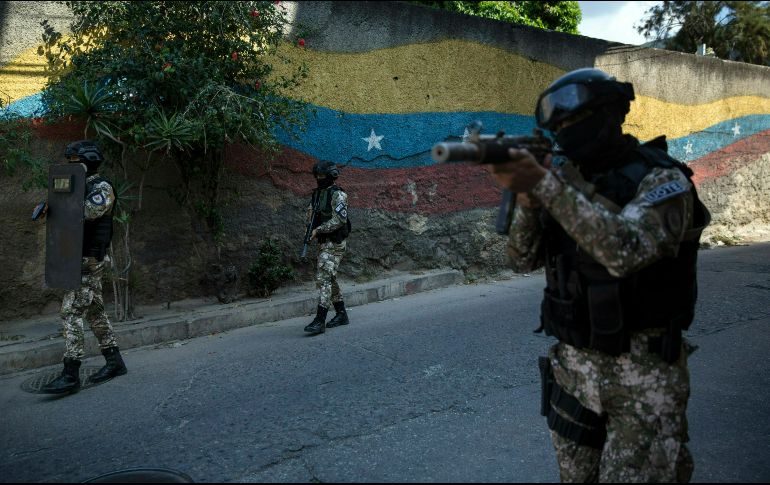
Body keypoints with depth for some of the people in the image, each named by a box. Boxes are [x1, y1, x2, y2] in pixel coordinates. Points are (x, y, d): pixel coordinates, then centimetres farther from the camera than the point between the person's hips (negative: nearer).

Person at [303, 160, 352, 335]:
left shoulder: (337, 195, -12)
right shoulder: (317, 193, 13)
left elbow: (339, 219, -20)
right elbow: (312, 211, 26)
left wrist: (318, 230, -17)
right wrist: (311, 211, 2)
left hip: (335, 243, -9)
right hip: (324, 242, 9)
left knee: (324, 278, -14)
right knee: (329, 279, 13)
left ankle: (320, 321, -14)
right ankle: (341, 314, 24)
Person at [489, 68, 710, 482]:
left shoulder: (663, 180, -12)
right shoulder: (570, 180, 5)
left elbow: (624, 249, -32)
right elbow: (523, 259, 0)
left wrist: (545, 184, -32)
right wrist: (527, 196, -17)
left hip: (642, 374, -5)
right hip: (572, 366, 6)